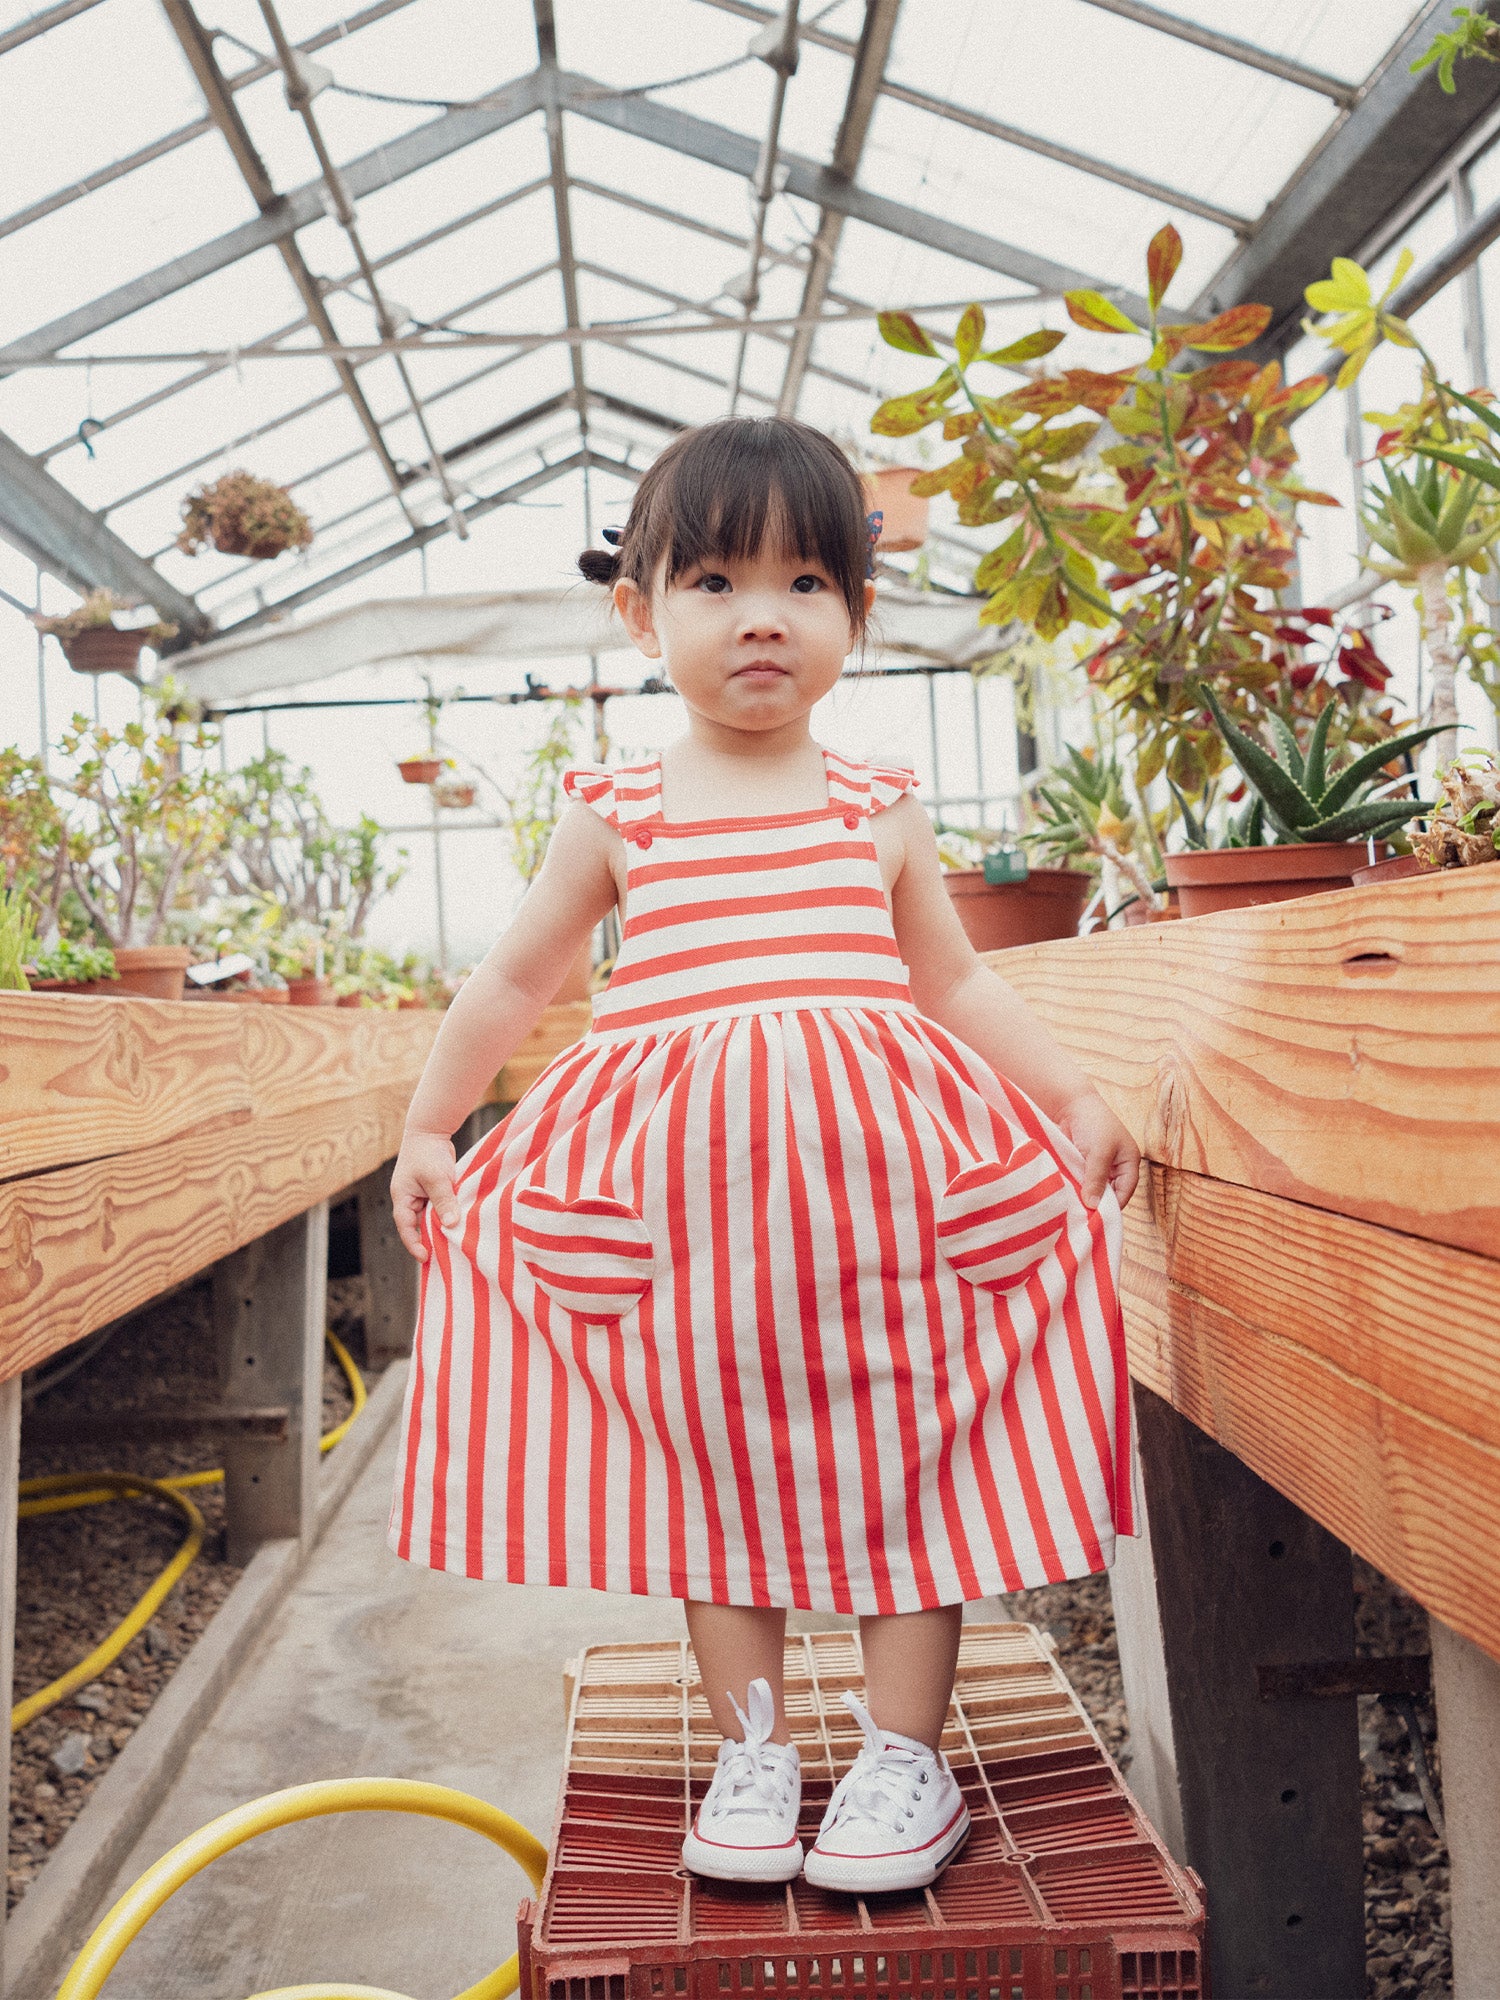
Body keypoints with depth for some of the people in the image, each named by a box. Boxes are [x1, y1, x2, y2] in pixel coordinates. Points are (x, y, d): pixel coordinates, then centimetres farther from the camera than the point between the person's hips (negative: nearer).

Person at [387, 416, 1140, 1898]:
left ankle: (905, 1751, 19)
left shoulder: (879, 810, 9)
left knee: (899, 1446, 4)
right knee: (717, 1466, 7)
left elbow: (954, 978, 17)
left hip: (878, 1166, 1)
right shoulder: (617, 815, 6)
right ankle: (751, 1749, 23)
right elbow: (514, 980, 15)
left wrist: (1073, 1099, 10)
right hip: (682, 1190, 0)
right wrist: (428, 1126, 15)